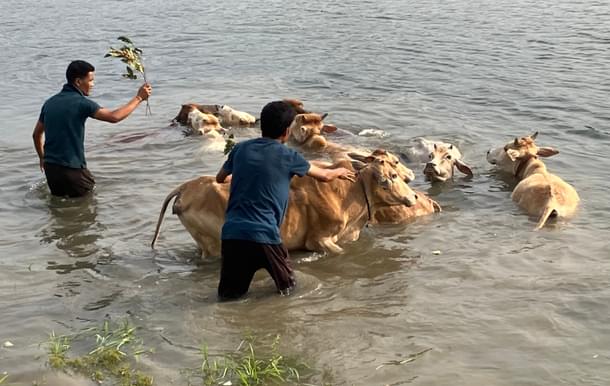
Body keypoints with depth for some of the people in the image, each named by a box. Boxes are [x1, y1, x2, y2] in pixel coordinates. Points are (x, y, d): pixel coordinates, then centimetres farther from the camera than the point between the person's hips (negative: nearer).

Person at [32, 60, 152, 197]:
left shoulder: (50, 102, 8)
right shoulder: (81, 103, -15)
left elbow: (36, 134, 16)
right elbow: (114, 117, -22)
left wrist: (42, 158, 31)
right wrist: (138, 98, -13)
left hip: (50, 167, 7)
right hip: (72, 169, -7)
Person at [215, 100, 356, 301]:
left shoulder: (240, 149, 10)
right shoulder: (288, 157, 1)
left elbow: (220, 178, 29)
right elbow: (325, 175, 19)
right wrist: (340, 171, 41)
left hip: (231, 233, 3)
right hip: (265, 235, -3)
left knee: (228, 296, 11)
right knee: (289, 289, 17)